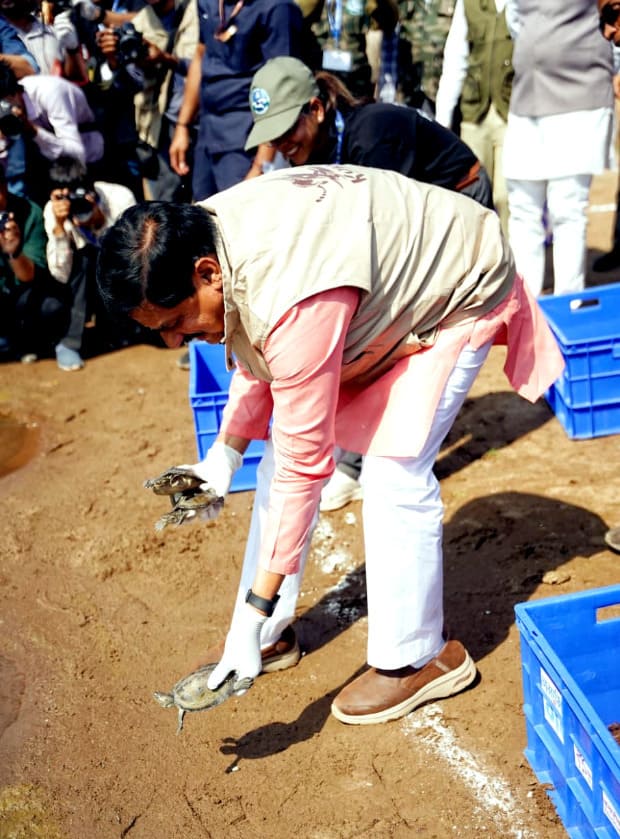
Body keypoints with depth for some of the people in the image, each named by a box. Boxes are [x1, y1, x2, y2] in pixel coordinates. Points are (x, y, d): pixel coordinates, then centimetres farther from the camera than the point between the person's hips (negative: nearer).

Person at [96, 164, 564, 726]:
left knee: (394, 472, -18)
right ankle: (270, 633, 15)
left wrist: (256, 609, -32)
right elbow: (258, 358, 2)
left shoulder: (292, 304, -43)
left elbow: (304, 468, -37)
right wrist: (225, 453, -9)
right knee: (281, 446, 3)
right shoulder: (200, 236, -16)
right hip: (376, 295, 9)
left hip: (458, 294, -8)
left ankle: (414, 658, 2)